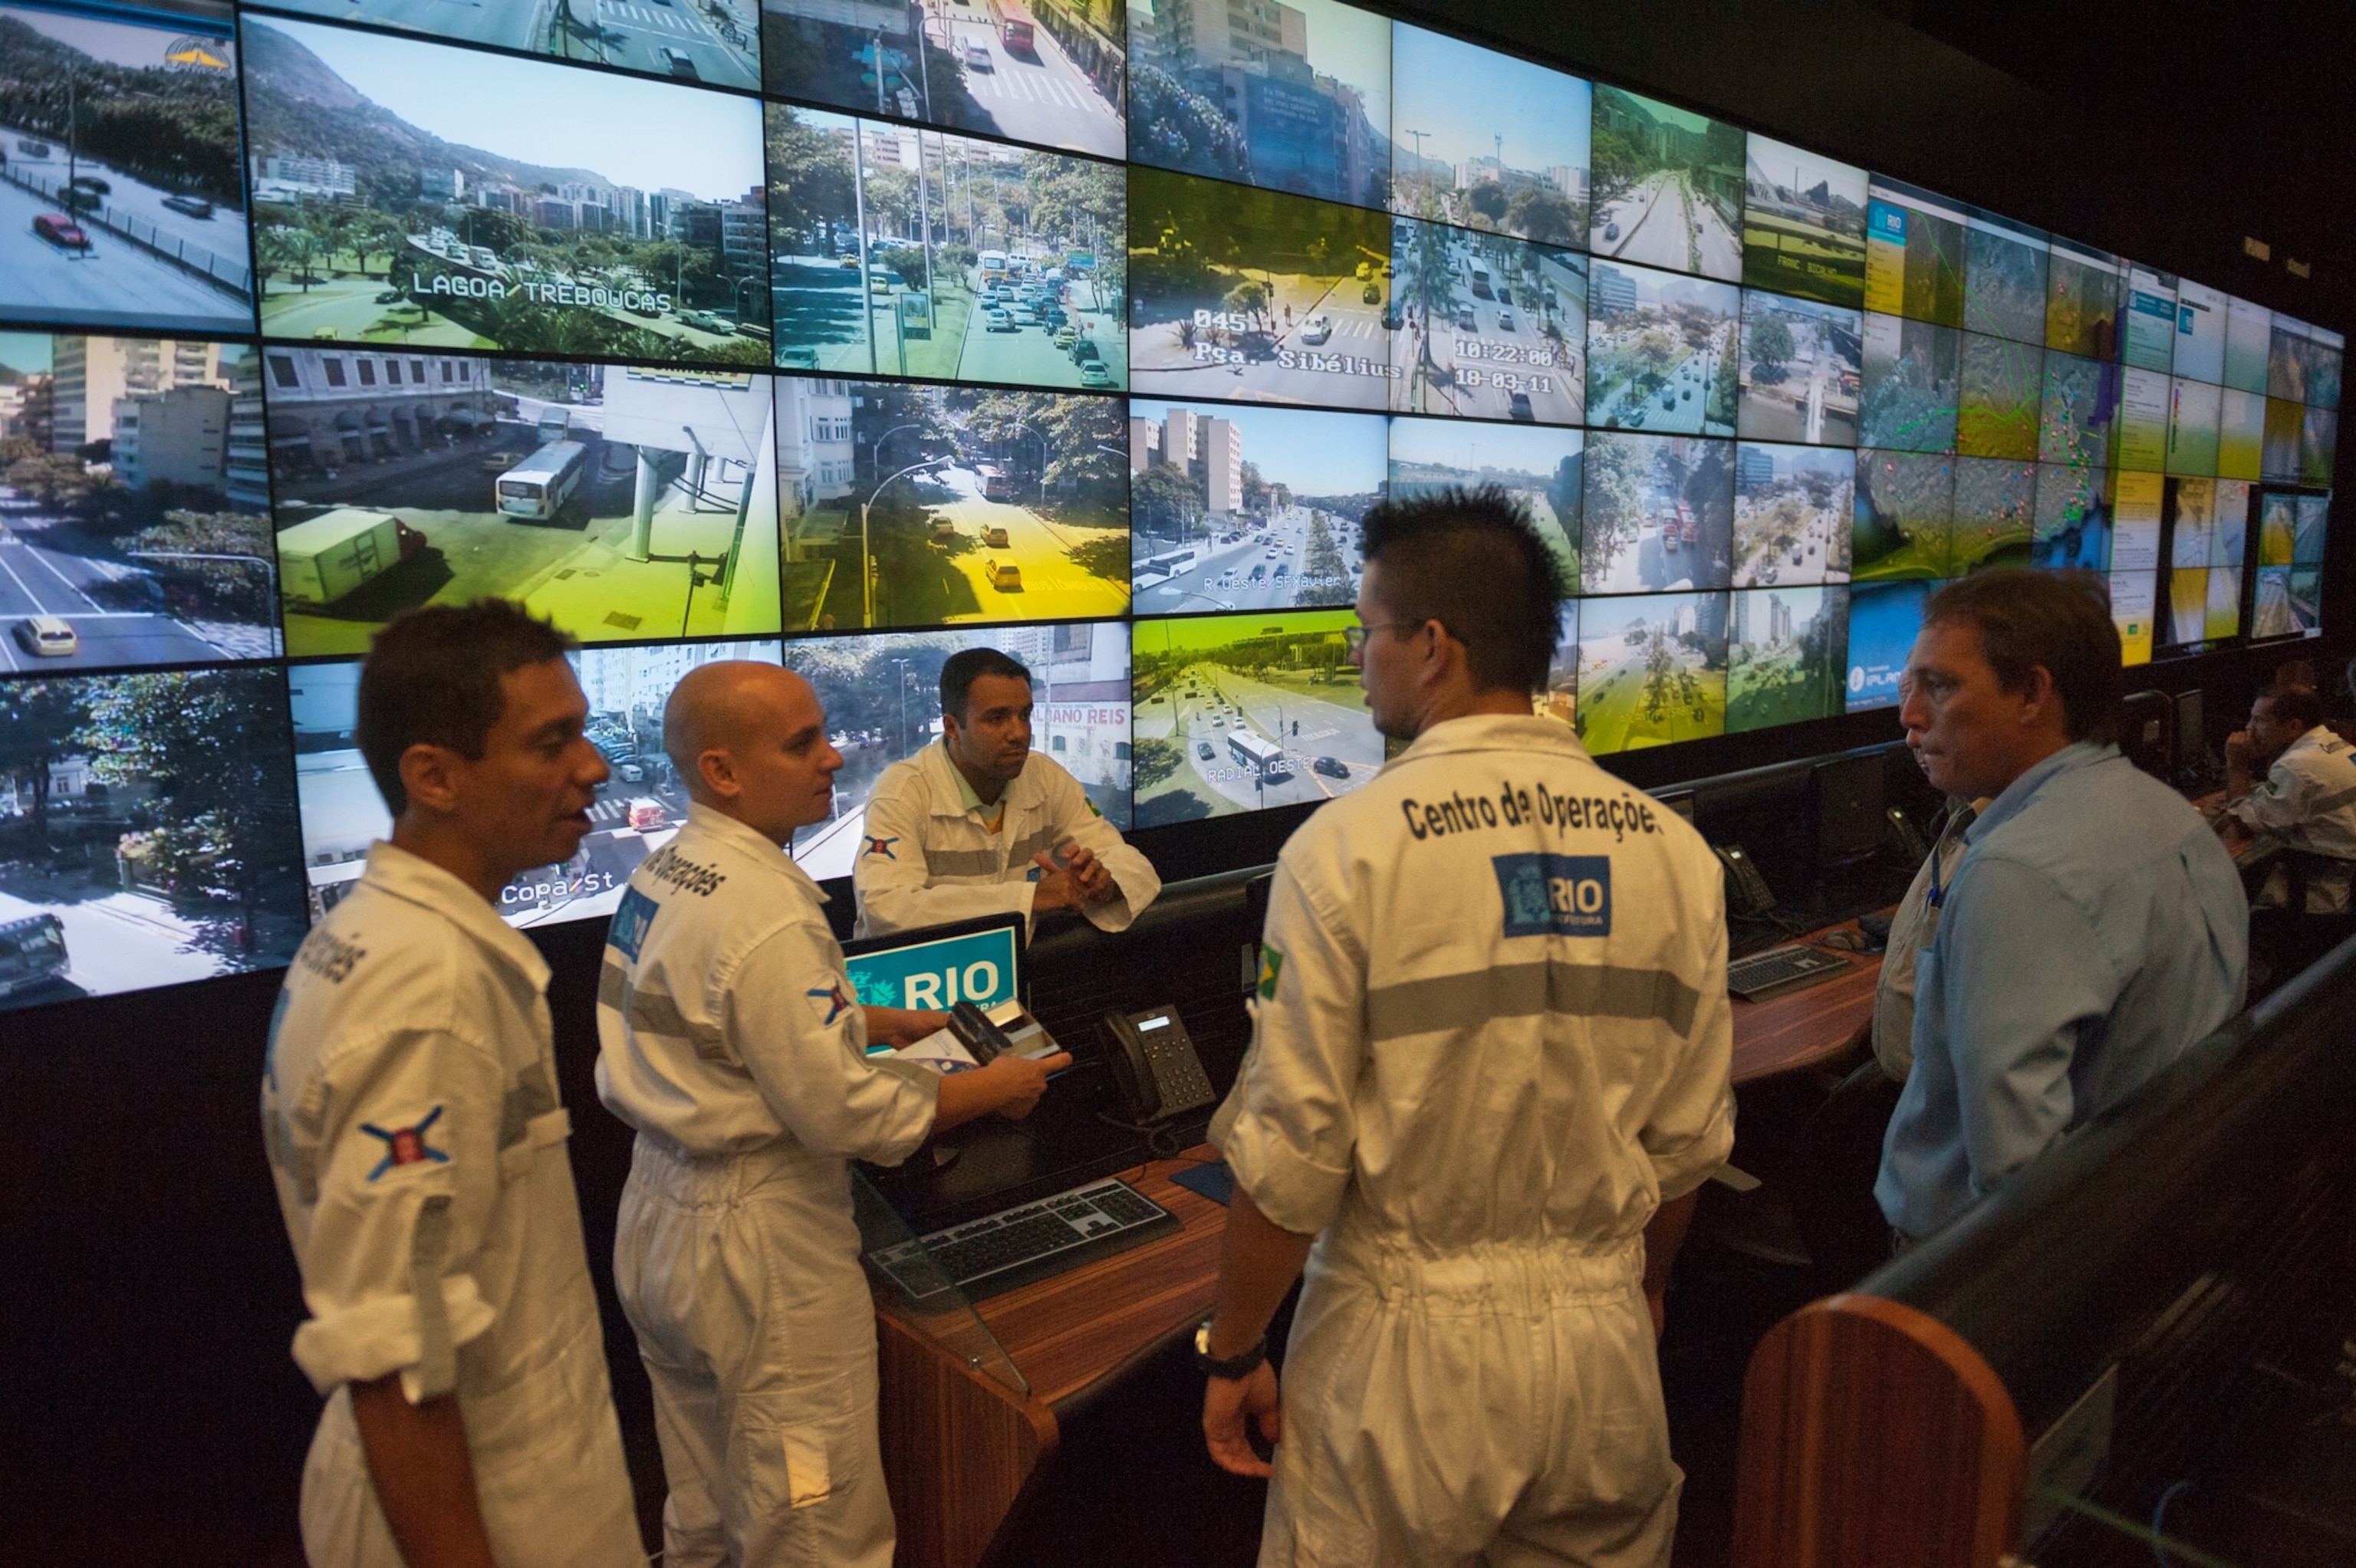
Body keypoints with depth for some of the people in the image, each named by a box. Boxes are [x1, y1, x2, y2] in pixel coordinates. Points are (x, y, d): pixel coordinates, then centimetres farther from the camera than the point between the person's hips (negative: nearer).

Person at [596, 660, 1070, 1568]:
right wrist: (993, 1089, -12)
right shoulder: (765, 914, -26)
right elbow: (844, 1116, -25)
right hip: (757, 1242, -9)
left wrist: (872, 1021, 12)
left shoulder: (659, 874, 3)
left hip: (658, 1217, 9)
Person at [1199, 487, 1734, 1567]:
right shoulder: (1671, 849, -4)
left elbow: (1288, 1155, -14)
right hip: (1601, 1350, 4)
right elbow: (1688, 1140, 4)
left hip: (1408, 1355, -4)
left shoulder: (1347, 849, -17)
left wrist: (1230, 1356, 0)